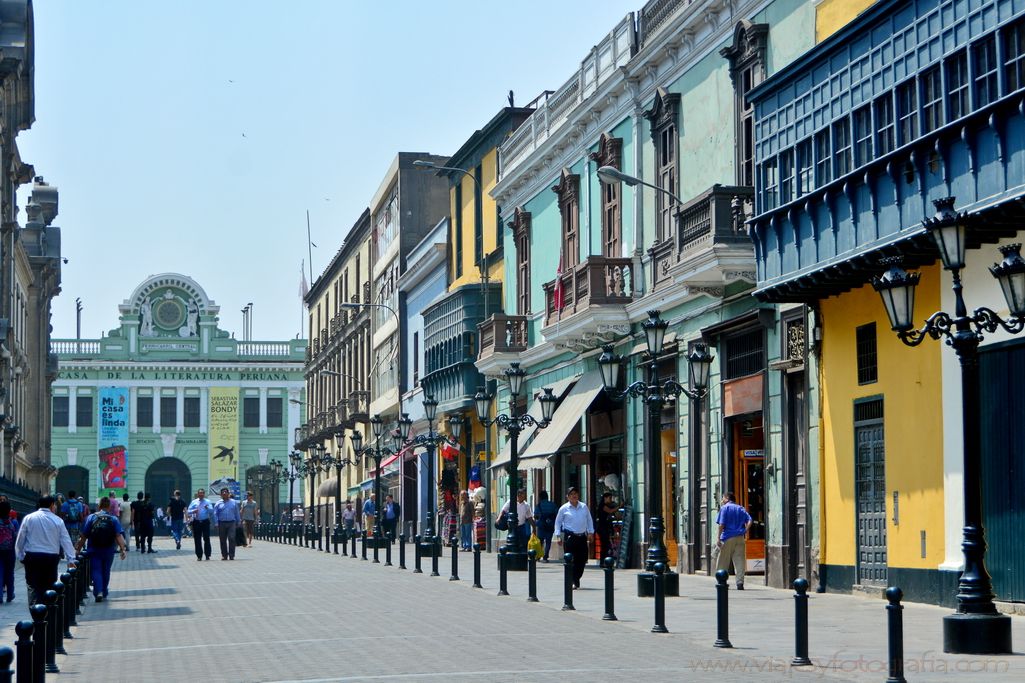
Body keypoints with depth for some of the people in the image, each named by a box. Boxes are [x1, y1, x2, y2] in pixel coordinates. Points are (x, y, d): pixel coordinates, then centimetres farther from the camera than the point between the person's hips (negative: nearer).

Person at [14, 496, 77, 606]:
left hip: (32, 557, 0)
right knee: (49, 587, 11)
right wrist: (71, 560, 2)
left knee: (33, 588, -1)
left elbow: (20, 539, 3)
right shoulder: (58, 521, 2)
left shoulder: (28, 518, 3)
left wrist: (20, 556, 12)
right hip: (51, 558, 0)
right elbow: (66, 541, 0)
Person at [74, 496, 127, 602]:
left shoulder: (91, 518, -4)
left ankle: (99, 592, -19)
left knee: (96, 571, 0)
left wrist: (78, 549, 3)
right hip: (108, 550, 1)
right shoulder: (114, 519, -3)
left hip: (94, 550, -1)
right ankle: (104, 594, 25)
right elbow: (119, 536, -13)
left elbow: (83, 536, -5)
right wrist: (122, 549, -15)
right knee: (106, 572, 16)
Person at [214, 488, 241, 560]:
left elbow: (237, 513, 13)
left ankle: (231, 555, -10)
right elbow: (215, 514, 5)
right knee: (223, 540, 4)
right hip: (222, 523, 1)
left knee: (231, 539, -12)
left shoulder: (233, 502, 11)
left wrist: (238, 522, 10)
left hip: (231, 523, -1)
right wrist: (217, 524, -5)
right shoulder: (218, 503, 8)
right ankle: (224, 555, 13)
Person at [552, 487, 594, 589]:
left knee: (582, 560, 4)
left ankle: (576, 579, 22)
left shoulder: (584, 507, 9)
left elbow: (589, 520, 16)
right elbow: (558, 522, 7)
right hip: (569, 537, -3)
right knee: (571, 560, -8)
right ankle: (573, 582, -2)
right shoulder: (564, 508, 2)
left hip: (582, 537, 3)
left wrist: (590, 532, 8)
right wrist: (558, 536, 1)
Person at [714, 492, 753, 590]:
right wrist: (745, 532, 1)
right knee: (739, 561, 2)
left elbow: (722, 524, -9)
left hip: (728, 538, -4)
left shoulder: (724, 508, -1)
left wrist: (719, 538, -9)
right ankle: (740, 582, -6)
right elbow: (749, 521, 0)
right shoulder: (741, 509, 13)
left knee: (722, 562, 6)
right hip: (740, 538, 4)